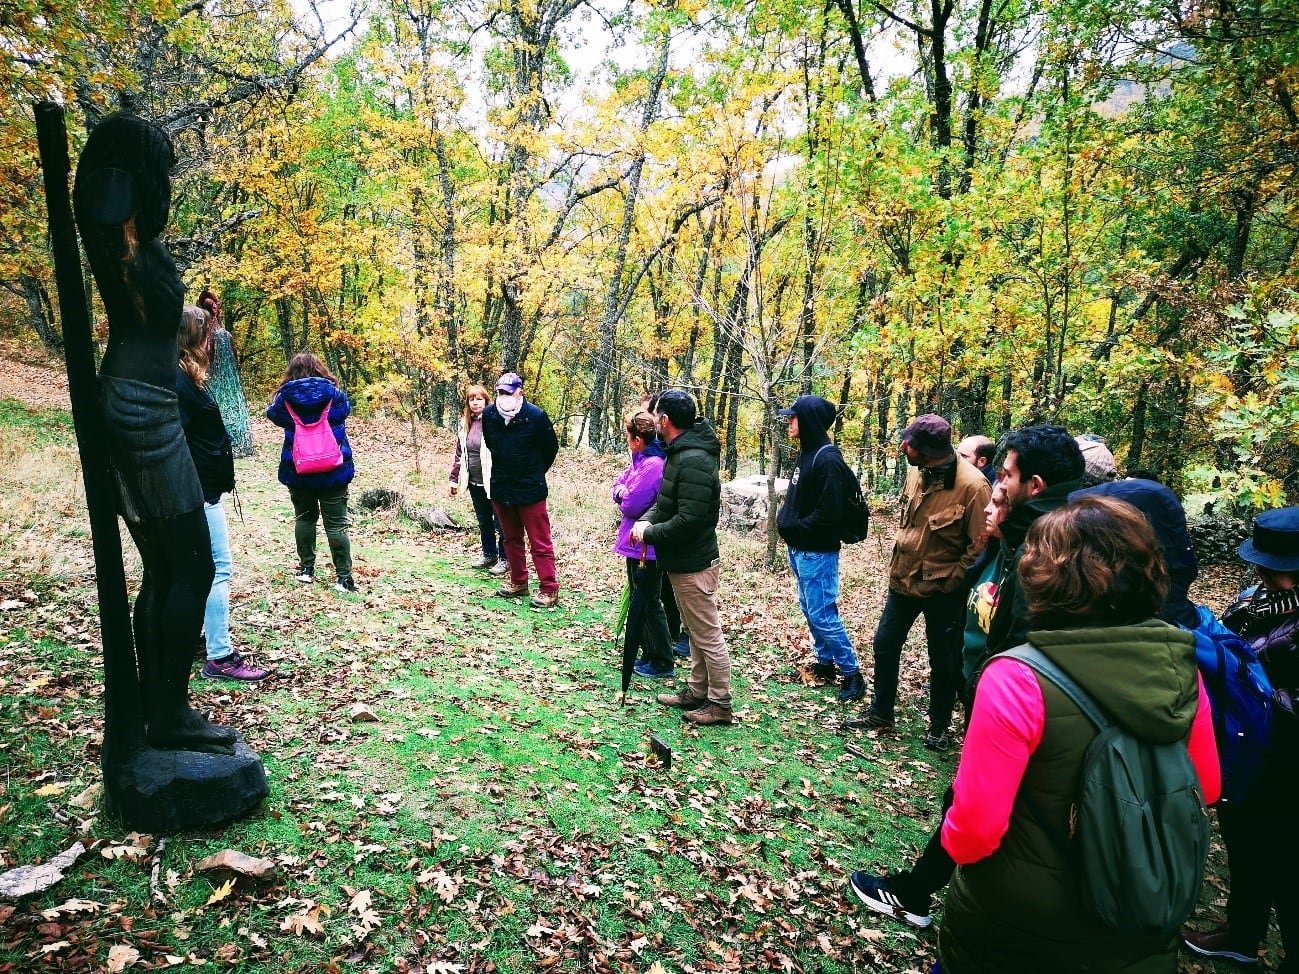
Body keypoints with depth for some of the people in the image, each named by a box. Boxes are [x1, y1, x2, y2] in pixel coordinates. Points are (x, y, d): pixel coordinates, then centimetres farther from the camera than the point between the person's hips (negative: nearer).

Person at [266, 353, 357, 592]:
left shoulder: (285, 398, -6)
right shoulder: (334, 394, -6)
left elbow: (273, 414, 15)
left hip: (297, 471, 1)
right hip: (334, 470, -1)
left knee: (304, 517, 20)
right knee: (336, 523, 2)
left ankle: (306, 569, 24)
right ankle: (344, 577, 0)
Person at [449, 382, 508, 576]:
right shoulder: (465, 423, 9)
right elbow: (459, 453, 15)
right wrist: (454, 478, 13)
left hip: (493, 481, -7)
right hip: (474, 482, 7)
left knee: (500, 522, 3)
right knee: (483, 521, 18)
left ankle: (505, 559, 14)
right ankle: (489, 554, 32)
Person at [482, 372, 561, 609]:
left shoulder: (536, 416, -15)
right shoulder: (488, 415, -3)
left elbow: (551, 448, -1)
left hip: (530, 490, -5)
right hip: (500, 489, 5)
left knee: (540, 542, -1)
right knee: (511, 538, 17)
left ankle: (549, 589, 5)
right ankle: (518, 582, 30)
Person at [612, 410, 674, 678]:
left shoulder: (652, 465, -23)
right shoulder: (642, 460, 9)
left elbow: (630, 504, -24)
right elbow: (618, 485, 11)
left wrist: (623, 495, -4)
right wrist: (623, 491, -10)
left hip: (646, 547, -10)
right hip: (638, 544, 10)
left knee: (649, 603, 0)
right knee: (640, 601, 18)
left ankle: (662, 663, 10)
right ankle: (649, 654, 30)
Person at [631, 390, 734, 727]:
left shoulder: (693, 461, -25)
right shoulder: (680, 452, 9)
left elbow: (688, 520, -28)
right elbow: (667, 501, 18)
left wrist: (649, 534, -16)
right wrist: (647, 519, -1)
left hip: (693, 564, -11)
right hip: (682, 561, 11)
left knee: (708, 636, 2)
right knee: (695, 632, 20)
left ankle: (721, 703, 15)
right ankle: (697, 692, 34)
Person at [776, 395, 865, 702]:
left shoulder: (828, 459, -20)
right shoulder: (805, 453, 9)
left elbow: (829, 514, -24)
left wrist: (794, 527, -15)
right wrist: (784, 521, 3)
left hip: (817, 552, -10)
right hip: (798, 549, 10)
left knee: (822, 614, -4)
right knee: (809, 609, 17)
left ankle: (852, 674, 8)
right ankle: (825, 663, 31)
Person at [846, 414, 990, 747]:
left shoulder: (972, 485, -23)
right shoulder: (916, 472, -2)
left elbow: (979, 544, -18)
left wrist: (951, 580, -14)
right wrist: (898, 562, 11)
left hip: (942, 589, -6)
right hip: (903, 579, 7)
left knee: (943, 660, 11)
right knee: (885, 645, 15)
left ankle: (939, 726, 31)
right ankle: (880, 714, 33)